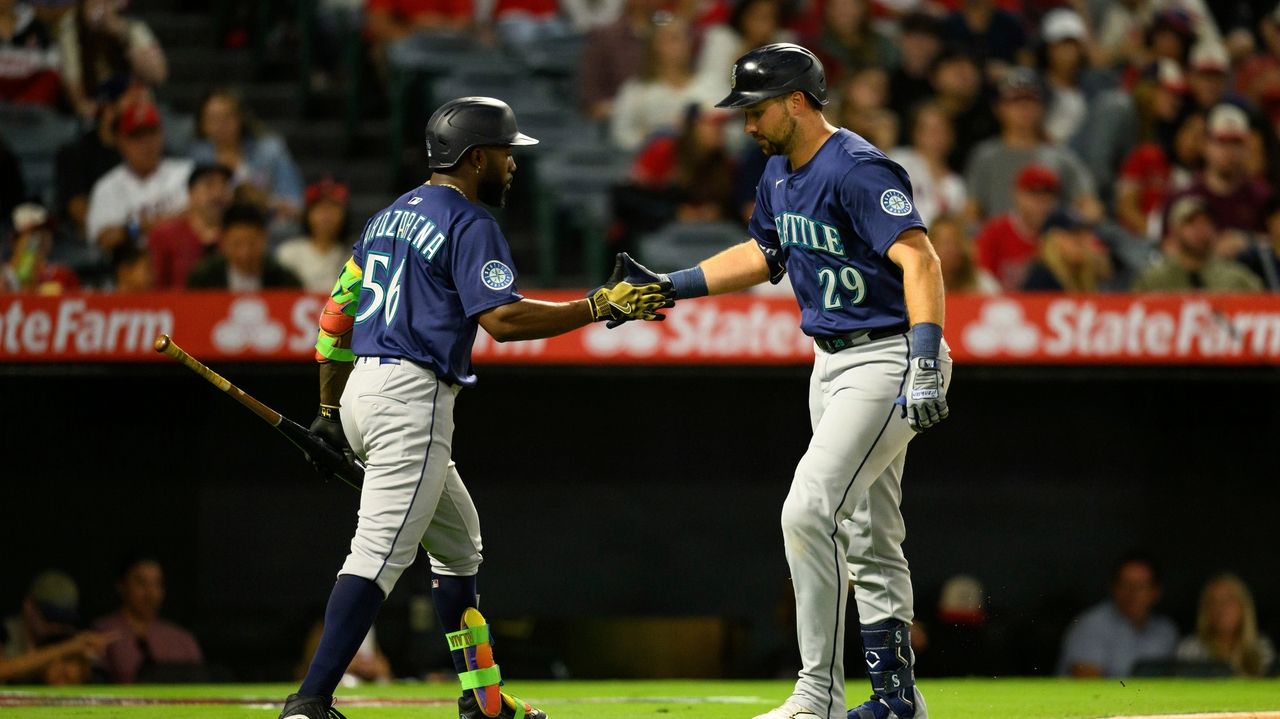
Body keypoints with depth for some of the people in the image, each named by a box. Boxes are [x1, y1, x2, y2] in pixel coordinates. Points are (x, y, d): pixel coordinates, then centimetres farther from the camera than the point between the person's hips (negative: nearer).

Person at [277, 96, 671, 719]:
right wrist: (600, 307, -17)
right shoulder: (469, 223, -8)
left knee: (457, 539, 21)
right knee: (380, 553, -16)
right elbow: (501, 319, -20)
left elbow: (336, 312, 21)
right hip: (412, 397, -10)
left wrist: (330, 410, 25)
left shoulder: (390, 217, 19)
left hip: (360, 390, 10)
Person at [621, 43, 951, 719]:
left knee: (808, 513, -17)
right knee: (865, 536, 13)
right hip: (832, 364, 10)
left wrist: (926, 366, -38)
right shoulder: (779, 175, 10)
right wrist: (667, 286, 21)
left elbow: (919, 260, -28)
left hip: (886, 362, -10)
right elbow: (762, 255, 28)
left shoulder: (857, 170, -20)